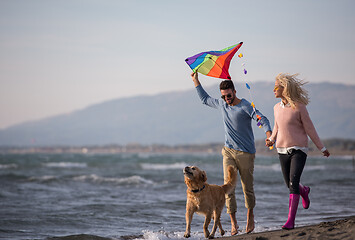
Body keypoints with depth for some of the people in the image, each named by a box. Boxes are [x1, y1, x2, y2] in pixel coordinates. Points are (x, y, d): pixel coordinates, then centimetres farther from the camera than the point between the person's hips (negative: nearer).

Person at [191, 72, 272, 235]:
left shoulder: (245, 106, -10)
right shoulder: (221, 104, 9)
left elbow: (262, 119, -20)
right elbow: (205, 99, 28)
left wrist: (269, 134, -39)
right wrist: (196, 81, 26)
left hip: (246, 153, -4)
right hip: (228, 152, 4)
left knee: (247, 187, 5)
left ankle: (250, 215, 28)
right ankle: (233, 222, -9)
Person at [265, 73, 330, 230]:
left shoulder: (299, 107, -9)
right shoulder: (277, 108, 6)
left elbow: (309, 128, -2)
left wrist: (322, 148, 3)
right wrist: (271, 139, 1)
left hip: (299, 149, -5)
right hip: (282, 150, 6)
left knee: (293, 182, -18)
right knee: (289, 183, 12)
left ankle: (291, 220, -19)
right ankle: (304, 191, 49)